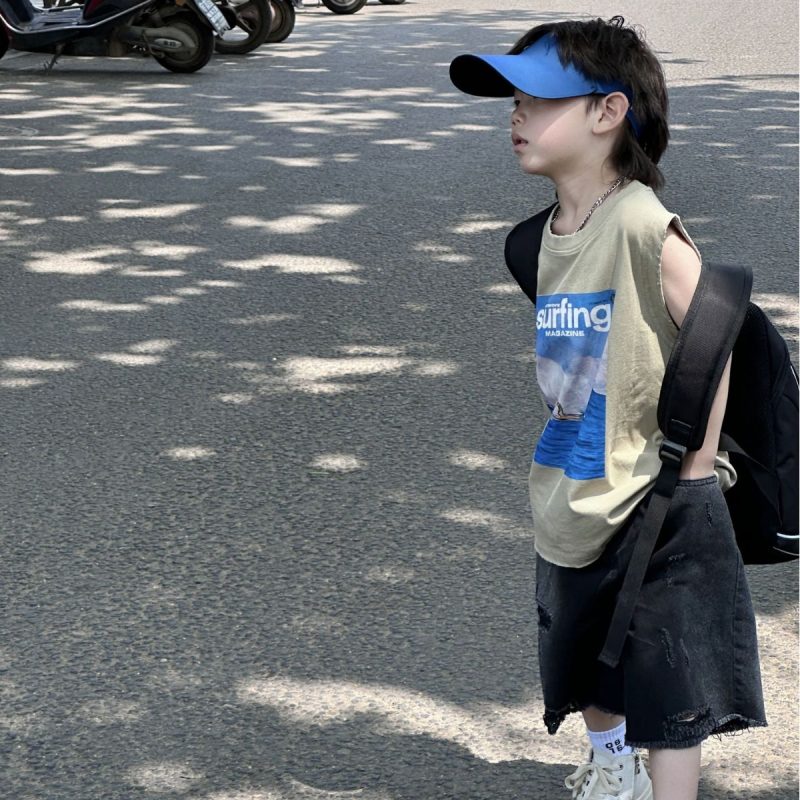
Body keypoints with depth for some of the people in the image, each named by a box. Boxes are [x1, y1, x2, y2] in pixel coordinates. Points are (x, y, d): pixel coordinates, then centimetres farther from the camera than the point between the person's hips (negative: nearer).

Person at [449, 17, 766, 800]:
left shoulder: (642, 223, -21)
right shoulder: (549, 233, 3)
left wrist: (696, 463, -16)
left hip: (654, 506, -9)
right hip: (572, 501, 9)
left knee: (670, 692, 0)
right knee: (586, 671, 27)